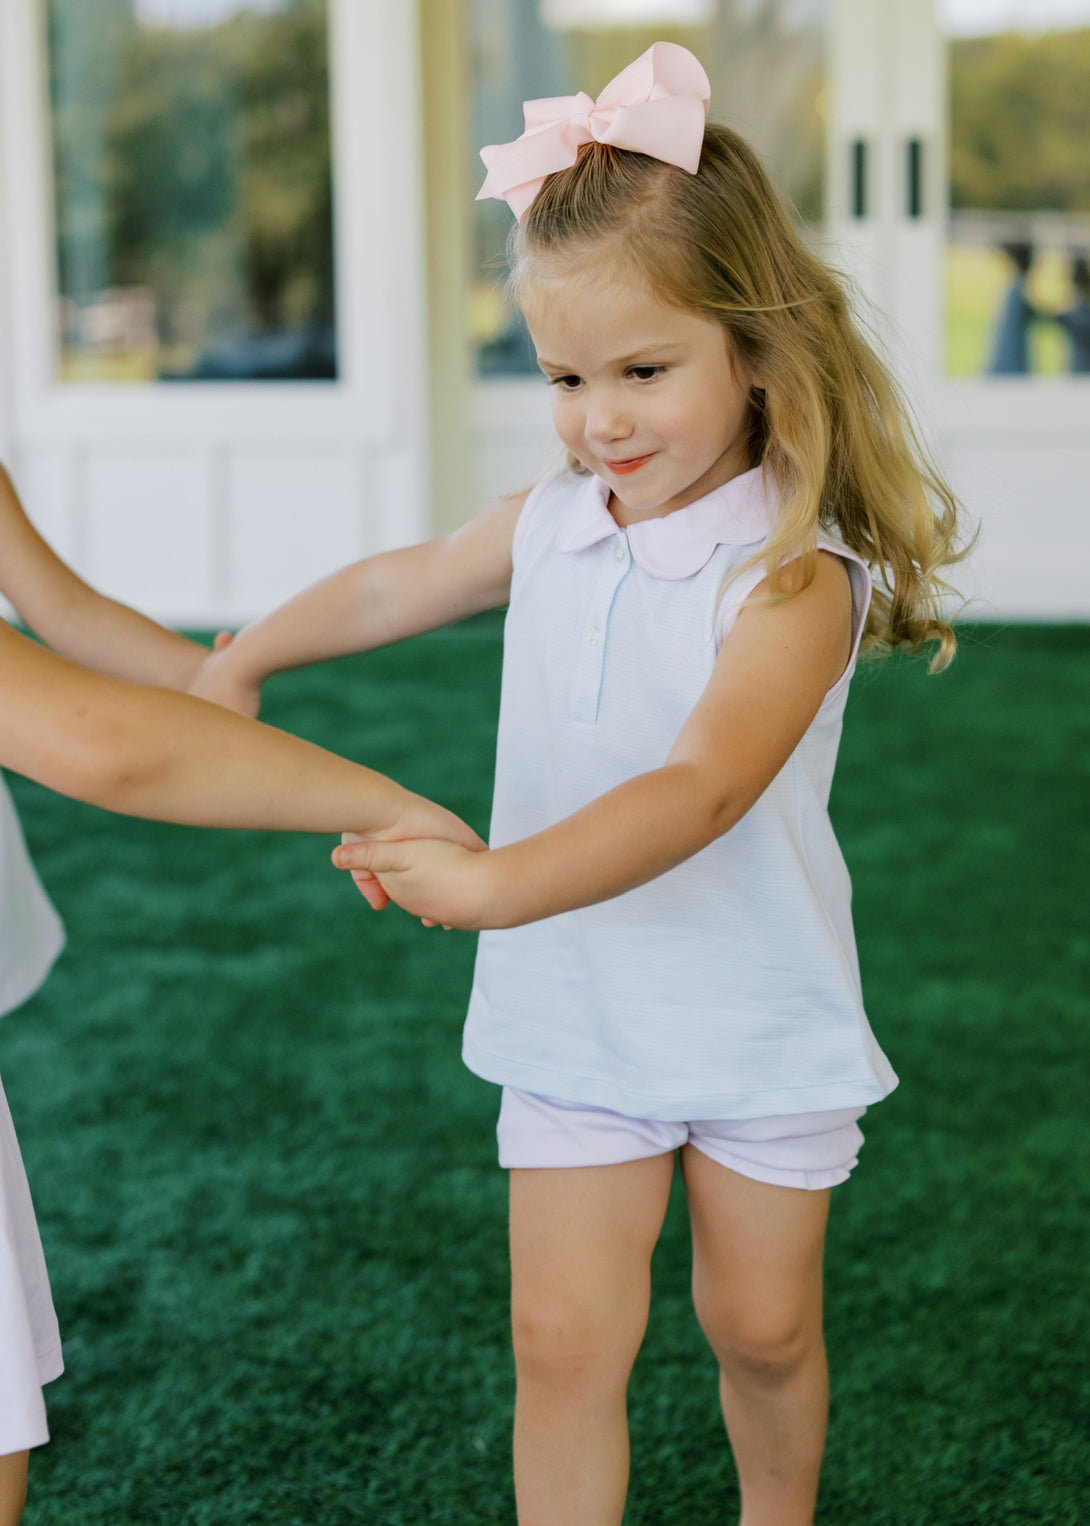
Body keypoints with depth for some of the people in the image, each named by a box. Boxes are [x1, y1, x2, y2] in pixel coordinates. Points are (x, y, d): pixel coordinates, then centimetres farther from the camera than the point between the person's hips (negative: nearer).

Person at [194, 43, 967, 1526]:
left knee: (763, 1326, 15)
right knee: (563, 1339, 0)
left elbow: (703, 788, -39)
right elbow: (398, 584, 16)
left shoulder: (793, 575, -24)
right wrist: (237, 663, 20)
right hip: (572, 1025, 4)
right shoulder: (551, 525, -5)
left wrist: (495, 884, -50)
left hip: (762, 1028, -3)